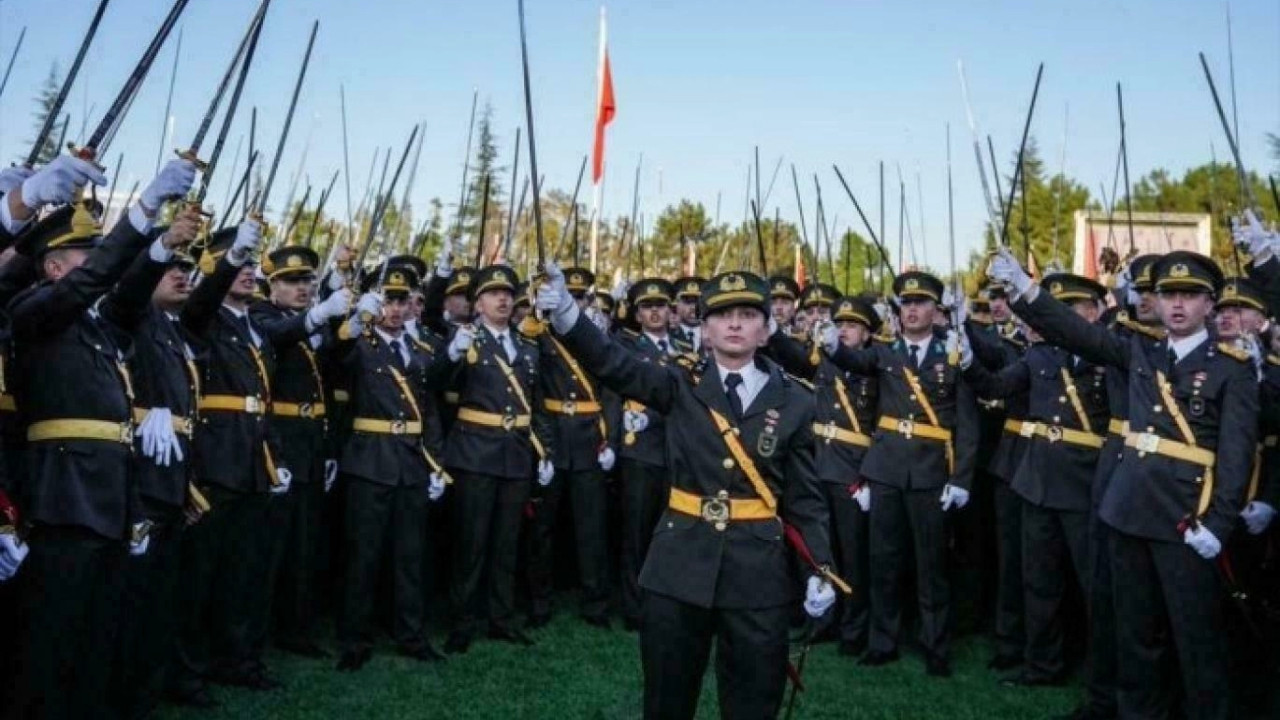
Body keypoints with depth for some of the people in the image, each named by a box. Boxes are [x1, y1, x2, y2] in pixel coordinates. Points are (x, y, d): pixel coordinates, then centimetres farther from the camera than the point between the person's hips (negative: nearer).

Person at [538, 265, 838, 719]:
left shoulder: (794, 402, 1)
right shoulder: (681, 387, 0)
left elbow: (805, 497, 4)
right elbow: (613, 364, -15)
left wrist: (820, 569, -6)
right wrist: (566, 313, -32)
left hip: (758, 571, 0)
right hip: (679, 565, 0)